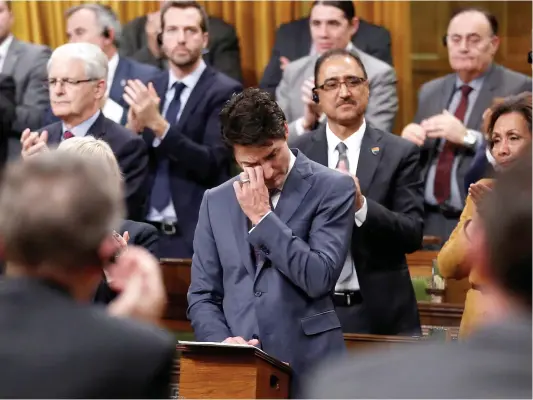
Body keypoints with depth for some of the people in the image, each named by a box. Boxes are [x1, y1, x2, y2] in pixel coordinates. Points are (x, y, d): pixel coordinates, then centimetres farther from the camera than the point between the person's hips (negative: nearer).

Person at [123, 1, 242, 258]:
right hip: (147, 230, 5)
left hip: (197, 235, -4)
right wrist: (132, 128, -11)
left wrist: (158, 124, -23)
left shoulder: (224, 91, -6)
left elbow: (211, 164, -16)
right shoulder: (150, 90, 10)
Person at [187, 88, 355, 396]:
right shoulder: (216, 201, 11)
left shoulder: (332, 188, -1)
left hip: (308, 369, -3)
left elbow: (319, 278, -12)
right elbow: (202, 296, 11)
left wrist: (262, 217, -9)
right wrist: (223, 340, -8)